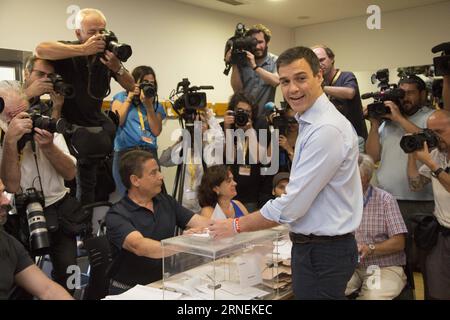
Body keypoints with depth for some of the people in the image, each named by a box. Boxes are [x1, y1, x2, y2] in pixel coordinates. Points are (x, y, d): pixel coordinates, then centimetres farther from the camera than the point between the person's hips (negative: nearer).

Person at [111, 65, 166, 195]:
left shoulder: (157, 105, 17)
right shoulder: (121, 97, 13)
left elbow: (156, 131, 4)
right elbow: (116, 122, -2)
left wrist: (149, 106, -1)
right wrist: (129, 98, 1)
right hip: (125, 152, -2)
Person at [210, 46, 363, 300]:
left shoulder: (327, 129, -23)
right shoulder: (310, 124, 9)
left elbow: (292, 205, -23)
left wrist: (236, 226, -12)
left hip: (323, 250, -9)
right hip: (312, 244, 9)